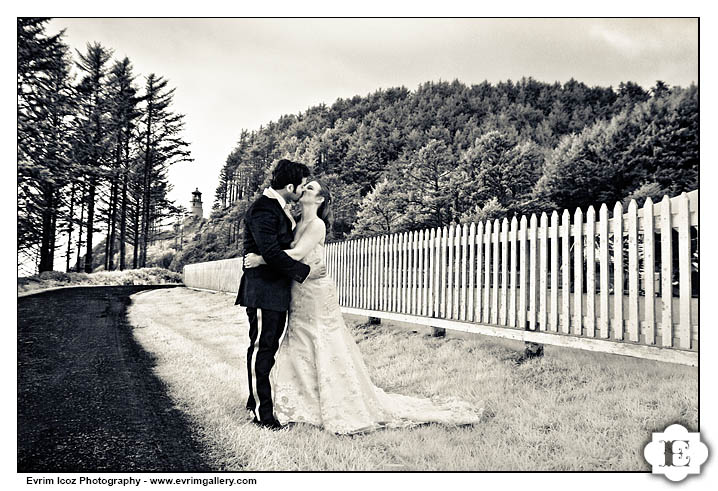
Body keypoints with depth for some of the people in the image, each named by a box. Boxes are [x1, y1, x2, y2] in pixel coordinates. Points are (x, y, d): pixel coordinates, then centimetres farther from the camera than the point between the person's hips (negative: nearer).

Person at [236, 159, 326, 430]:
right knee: (261, 347, -3)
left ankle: (257, 400, 28)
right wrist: (305, 271, -19)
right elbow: (271, 253, -25)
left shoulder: (280, 207, 14)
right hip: (263, 290, -10)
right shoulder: (263, 209, -18)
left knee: (269, 346, 16)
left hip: (277, 290, 10)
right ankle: (262, 412, 4)